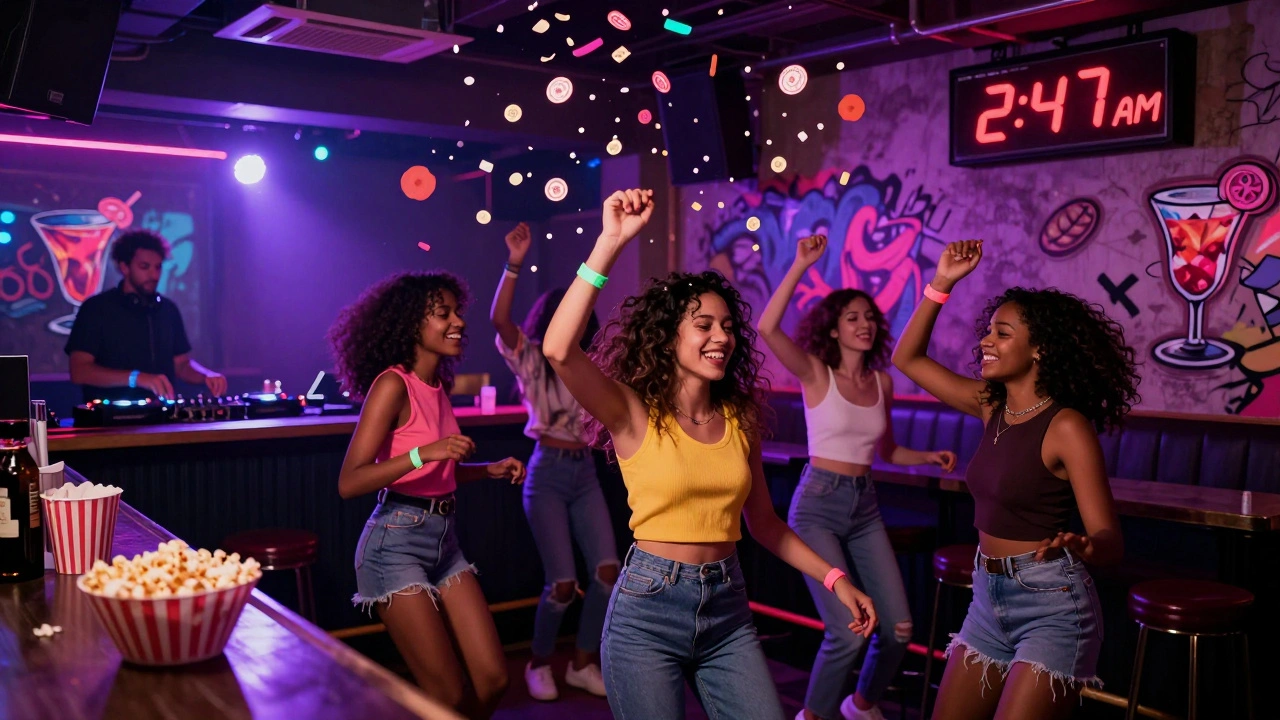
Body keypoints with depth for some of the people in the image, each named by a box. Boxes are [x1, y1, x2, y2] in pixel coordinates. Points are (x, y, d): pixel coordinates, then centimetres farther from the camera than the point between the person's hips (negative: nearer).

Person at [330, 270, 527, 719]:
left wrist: (491, 470, 7)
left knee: (492, 678, 5)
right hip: (397, 541, -7)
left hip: (444, 539, 7)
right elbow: (349, 483, -20)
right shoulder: (393, 384, -13)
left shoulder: (439, 385, 9)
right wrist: (423, 453, -29)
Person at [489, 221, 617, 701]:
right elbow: (499, 319, -22)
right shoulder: (532, 362, -4)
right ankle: (539, 663, 19)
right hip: (547, 474, -4)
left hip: (586, 473, 5)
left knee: (608, 570, -5)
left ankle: (583, 664, 13)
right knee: (563, 582, -6)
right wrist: (514, 265, -32)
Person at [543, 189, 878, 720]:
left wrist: (833, 578, 8)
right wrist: (611, 242, -29)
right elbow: (559, 350, -27)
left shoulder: (741, 420, 4)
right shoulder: (634, 415, -8)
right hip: (647, 610, -4)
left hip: (728, 611, 4)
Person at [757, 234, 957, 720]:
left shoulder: (882, 381, 7)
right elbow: (767, 328, -26)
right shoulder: (816, 373, -8)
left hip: (865, 507, 6)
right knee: (847, 633, -15)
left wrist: (928, 457, 2)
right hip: (817, 505, -5)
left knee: (899, 629, 3)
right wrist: (802, 265, -25)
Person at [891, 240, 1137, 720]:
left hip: (1052, 607, -7)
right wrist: (941, 284, 2)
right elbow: (908, 359, 10)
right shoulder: (992, 407, 3)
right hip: (989, 599, 7)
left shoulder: (1066, 426, -16)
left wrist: (1080, 547, -42)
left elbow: (1110, 539, -19)